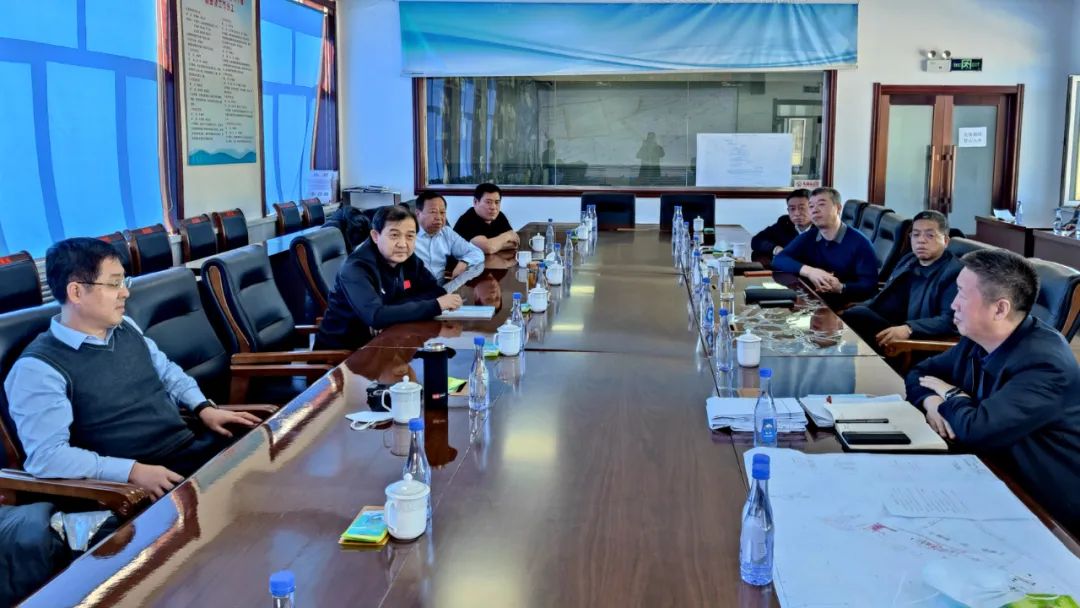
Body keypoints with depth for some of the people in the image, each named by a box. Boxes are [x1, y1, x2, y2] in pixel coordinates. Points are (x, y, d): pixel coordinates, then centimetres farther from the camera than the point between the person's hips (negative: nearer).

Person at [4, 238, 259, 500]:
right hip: (141, 483, -8)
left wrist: (204, 408, 10)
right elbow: (46, 456, -19)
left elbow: (167, 371, 28)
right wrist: (133, 471, -27)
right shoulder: (38, 368, -11)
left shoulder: (126, 328, 13)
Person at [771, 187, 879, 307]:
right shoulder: (806, 238, 9)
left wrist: (841, 288, -32)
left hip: (846, 307, -3)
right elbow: (778, 260, -4)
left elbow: (870, 285, -13)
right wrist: (809, 271, -21)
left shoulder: (859, 243, -7)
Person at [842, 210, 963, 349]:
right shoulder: (908, 261, 19)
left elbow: (950, 321, -19)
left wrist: (908, 329, -35)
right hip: (890, 332, 8)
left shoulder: (955, 273, -8)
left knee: (859, 315, -26)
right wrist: (848, 313, 2)